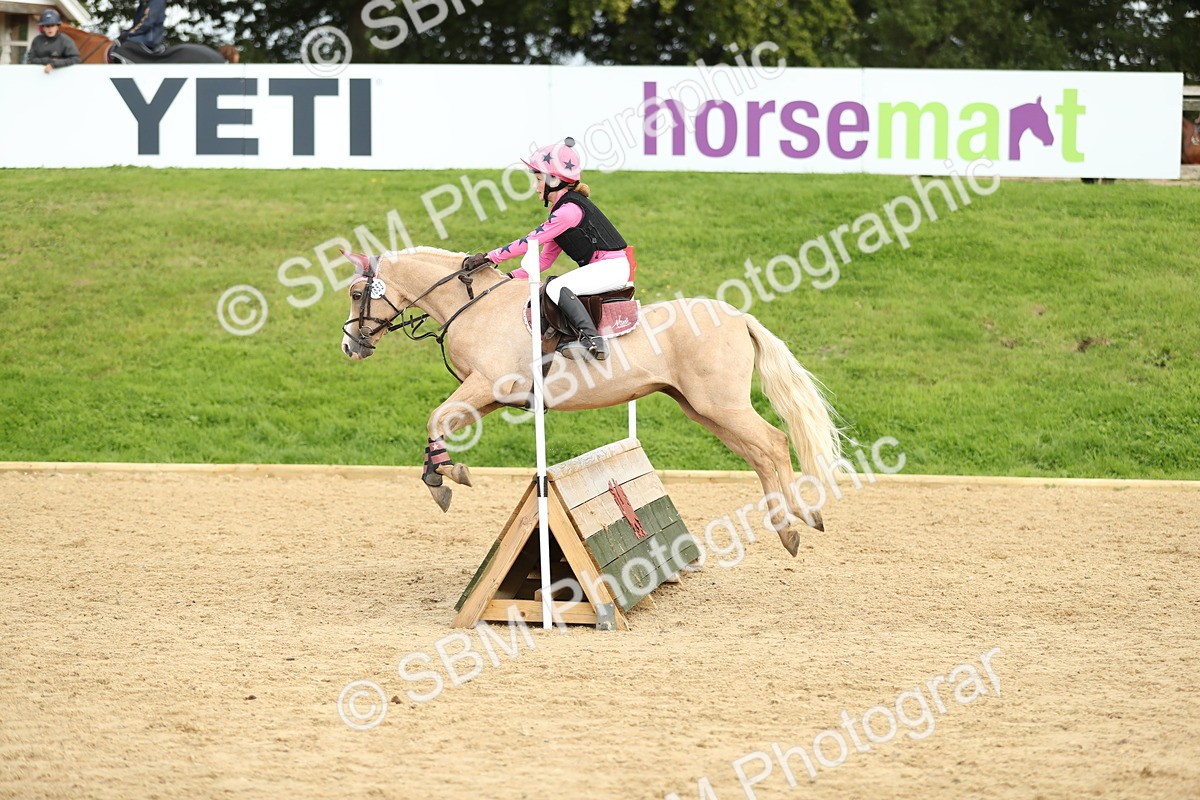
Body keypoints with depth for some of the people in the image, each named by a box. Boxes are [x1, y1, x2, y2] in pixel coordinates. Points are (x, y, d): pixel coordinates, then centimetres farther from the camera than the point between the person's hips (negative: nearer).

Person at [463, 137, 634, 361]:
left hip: (613, 265, -11)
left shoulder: (570, 209, -15)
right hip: (603, 267, 11)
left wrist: (490, 257, -13)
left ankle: (592, 340, -35)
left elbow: (531, 241, -17)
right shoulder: (564, 209, 16)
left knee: (557, 288, -24)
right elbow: (545, 259, 17)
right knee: (553, 288, 16)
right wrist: (510, 277, 8)